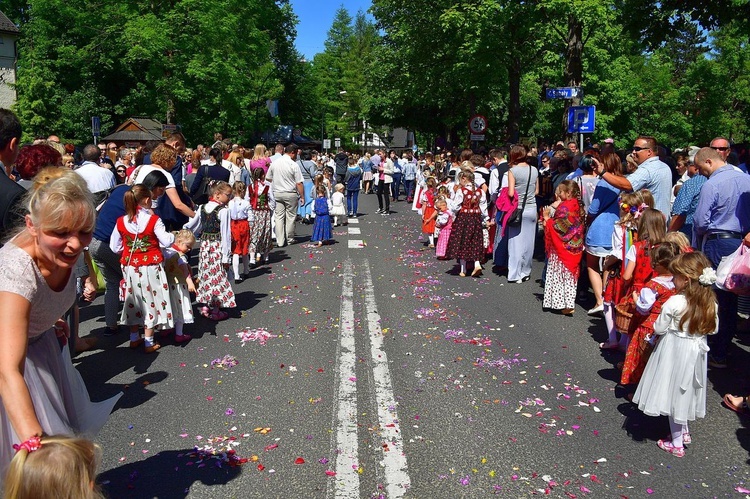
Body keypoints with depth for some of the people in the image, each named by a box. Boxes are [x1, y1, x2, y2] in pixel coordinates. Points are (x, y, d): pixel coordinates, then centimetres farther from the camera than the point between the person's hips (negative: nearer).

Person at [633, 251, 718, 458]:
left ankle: (676, 443, 19)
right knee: (684, 392, 23)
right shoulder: (710, 303, -8)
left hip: (674, 352, -5)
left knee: (674, 393, 8)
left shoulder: (673, 303, -24)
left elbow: (659, 329, -15)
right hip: (696, 352, 6)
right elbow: (713, 329, 5)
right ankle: (684, 432, 40)